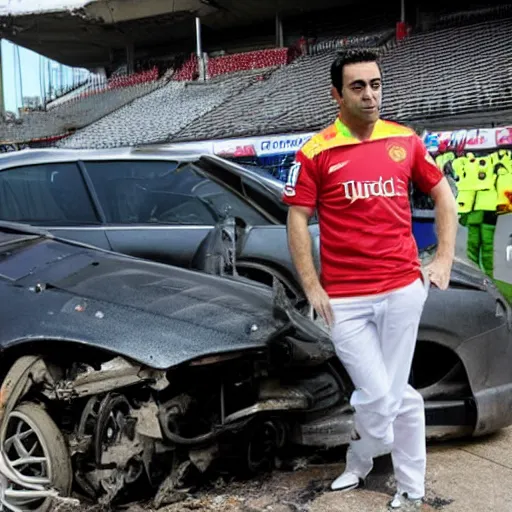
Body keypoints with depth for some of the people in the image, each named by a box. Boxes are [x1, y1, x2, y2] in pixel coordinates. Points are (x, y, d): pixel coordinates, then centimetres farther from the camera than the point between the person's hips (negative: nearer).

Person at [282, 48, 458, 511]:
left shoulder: (405, 141, 6)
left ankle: (360, 461, 33)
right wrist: (312, 287, -4)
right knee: (380, 394, 1)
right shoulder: (315, 153, -2)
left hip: (402, 290, 2)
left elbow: (443, 196, 16)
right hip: (344, 299, -2)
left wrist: (445, 258, 8)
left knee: (390, 393, 6)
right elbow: (297, 221, 0)